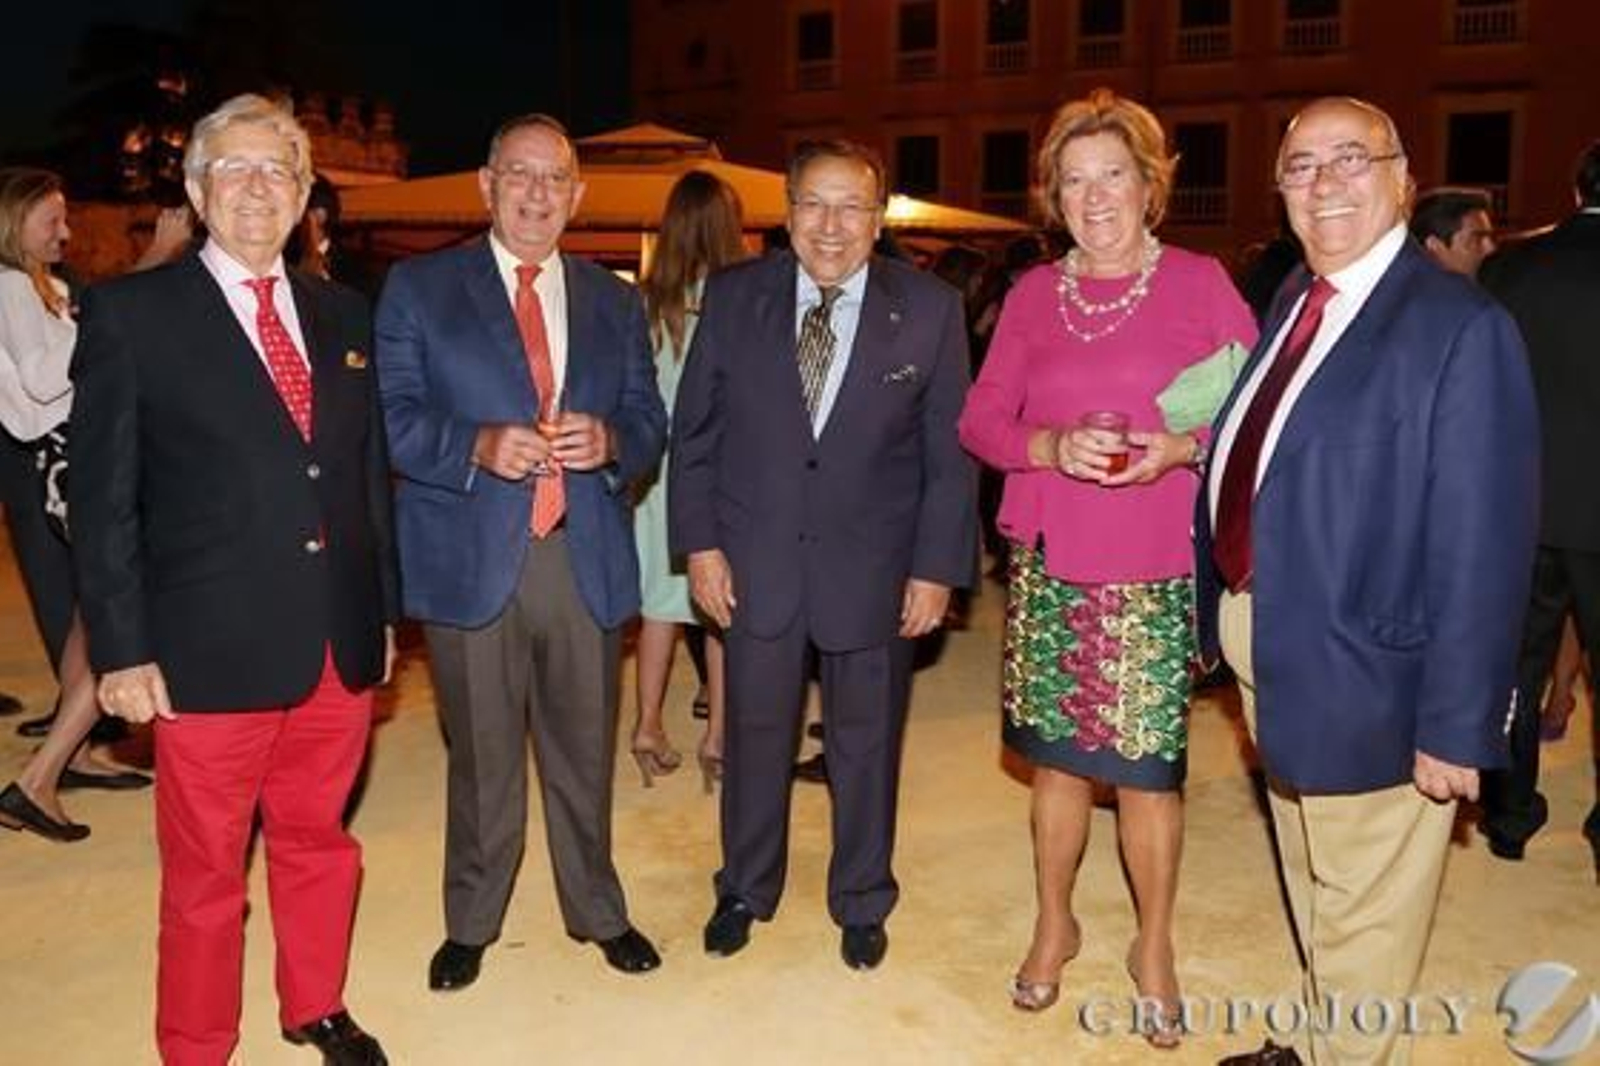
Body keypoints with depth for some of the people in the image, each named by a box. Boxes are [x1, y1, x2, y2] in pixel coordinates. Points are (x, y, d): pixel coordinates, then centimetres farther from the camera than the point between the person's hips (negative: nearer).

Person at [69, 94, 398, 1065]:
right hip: (212, 651, -4)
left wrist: (385, 608, 12)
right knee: (204, 873, 10)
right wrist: (122, 648, -9)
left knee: (319, 841, 19)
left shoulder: (343, 314, 10)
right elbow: (103, 498, -5)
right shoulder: (131, 313, -3)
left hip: (341, 646, 4)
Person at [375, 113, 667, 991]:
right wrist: (479, 447, -20)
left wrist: (609, 440, -13)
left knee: (584, 751, 13)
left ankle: (597, 911, 34)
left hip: (586, 558, 3)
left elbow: (649, 420, 10)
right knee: (481, 757, 10)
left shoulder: (615, 301, 13)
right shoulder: (418, 287, 3)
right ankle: (471, 923, 31)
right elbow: (390, 416, -4)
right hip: (469, 558, -2)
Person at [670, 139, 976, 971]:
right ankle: (745, 890, 39)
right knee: (755, 734, 15)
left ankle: (862, 904, 37)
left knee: (866, 745, 14)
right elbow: (694, 431, 2)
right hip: (755, 560, 1)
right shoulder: (732, 296, -2)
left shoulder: (930, 310, -6)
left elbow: (950, 453, -3)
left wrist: (937, 567, -6)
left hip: (874, 569, -1)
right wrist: (699, 542, -4)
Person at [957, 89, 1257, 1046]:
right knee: (1057, 753, 12)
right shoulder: (1033, 295, 6)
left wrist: (1181, 448, -18)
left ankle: (1155, 946, 26)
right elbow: (980, 421, 4)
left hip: (1155, 571, -2)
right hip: (1048, 564, 2)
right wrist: (1053, 446, -14)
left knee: (1147, 767, 3)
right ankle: (1054, 924, 33)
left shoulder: (1201, 283, -1)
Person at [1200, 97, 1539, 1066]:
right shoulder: (1293, 300, 5)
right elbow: (1253, 469, 7)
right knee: (1311, 888, 27)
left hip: (1363, 677, -8)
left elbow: (1482, 545, -20)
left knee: (1364, 920, 12)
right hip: (1267, 649, 8)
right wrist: (1225, 617, 6)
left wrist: (1458, 725, -19)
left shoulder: (1459, 327, -18)